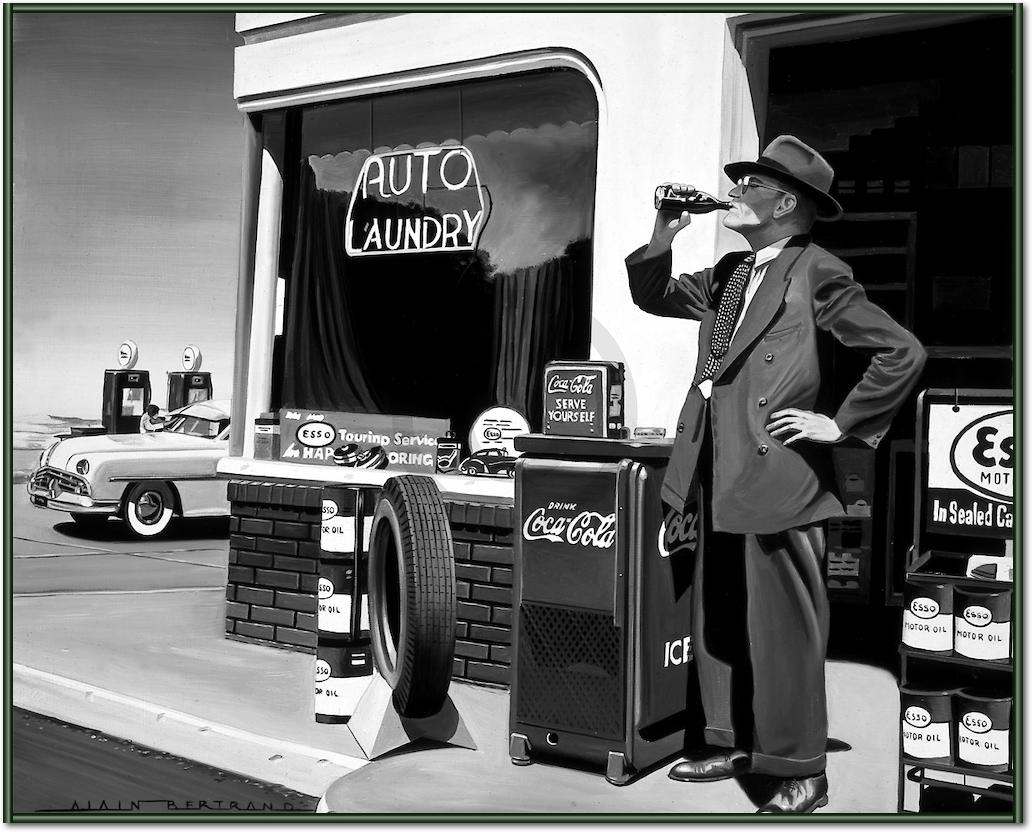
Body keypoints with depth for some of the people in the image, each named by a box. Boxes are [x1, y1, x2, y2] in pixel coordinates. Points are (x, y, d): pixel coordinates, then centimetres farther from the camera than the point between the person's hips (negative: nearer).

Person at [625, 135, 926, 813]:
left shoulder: (817, 273, -6)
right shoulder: (728, 274, 15)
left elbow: (903, 354, -9)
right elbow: (653, 297, 25)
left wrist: (841, 425, -9)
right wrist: (663, 238, 9)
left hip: (779, 478, -8)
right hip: (722, 480, 8)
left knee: (783, 628, -1)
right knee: (718, 623, 14)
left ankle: (801, 771, 12)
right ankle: (734, 745, 28)